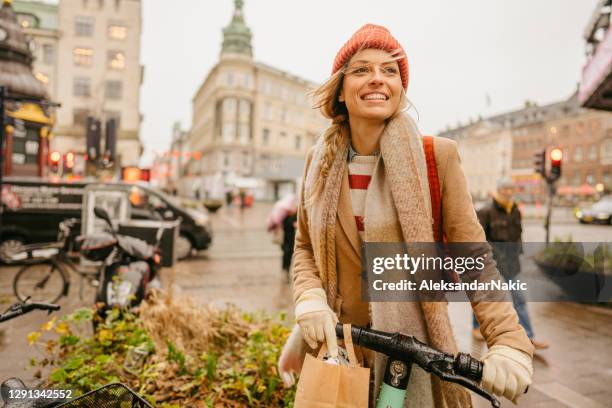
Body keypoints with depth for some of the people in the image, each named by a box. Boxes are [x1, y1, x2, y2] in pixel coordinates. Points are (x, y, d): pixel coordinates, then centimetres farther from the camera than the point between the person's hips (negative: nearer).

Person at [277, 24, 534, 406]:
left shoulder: (437, 156, -10)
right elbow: (304, 248, 5)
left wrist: (509, 341, -20)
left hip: (411, 345, -2)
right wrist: (310, 301, -12)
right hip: (337, 342, 3)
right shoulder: (320, 160, -1)